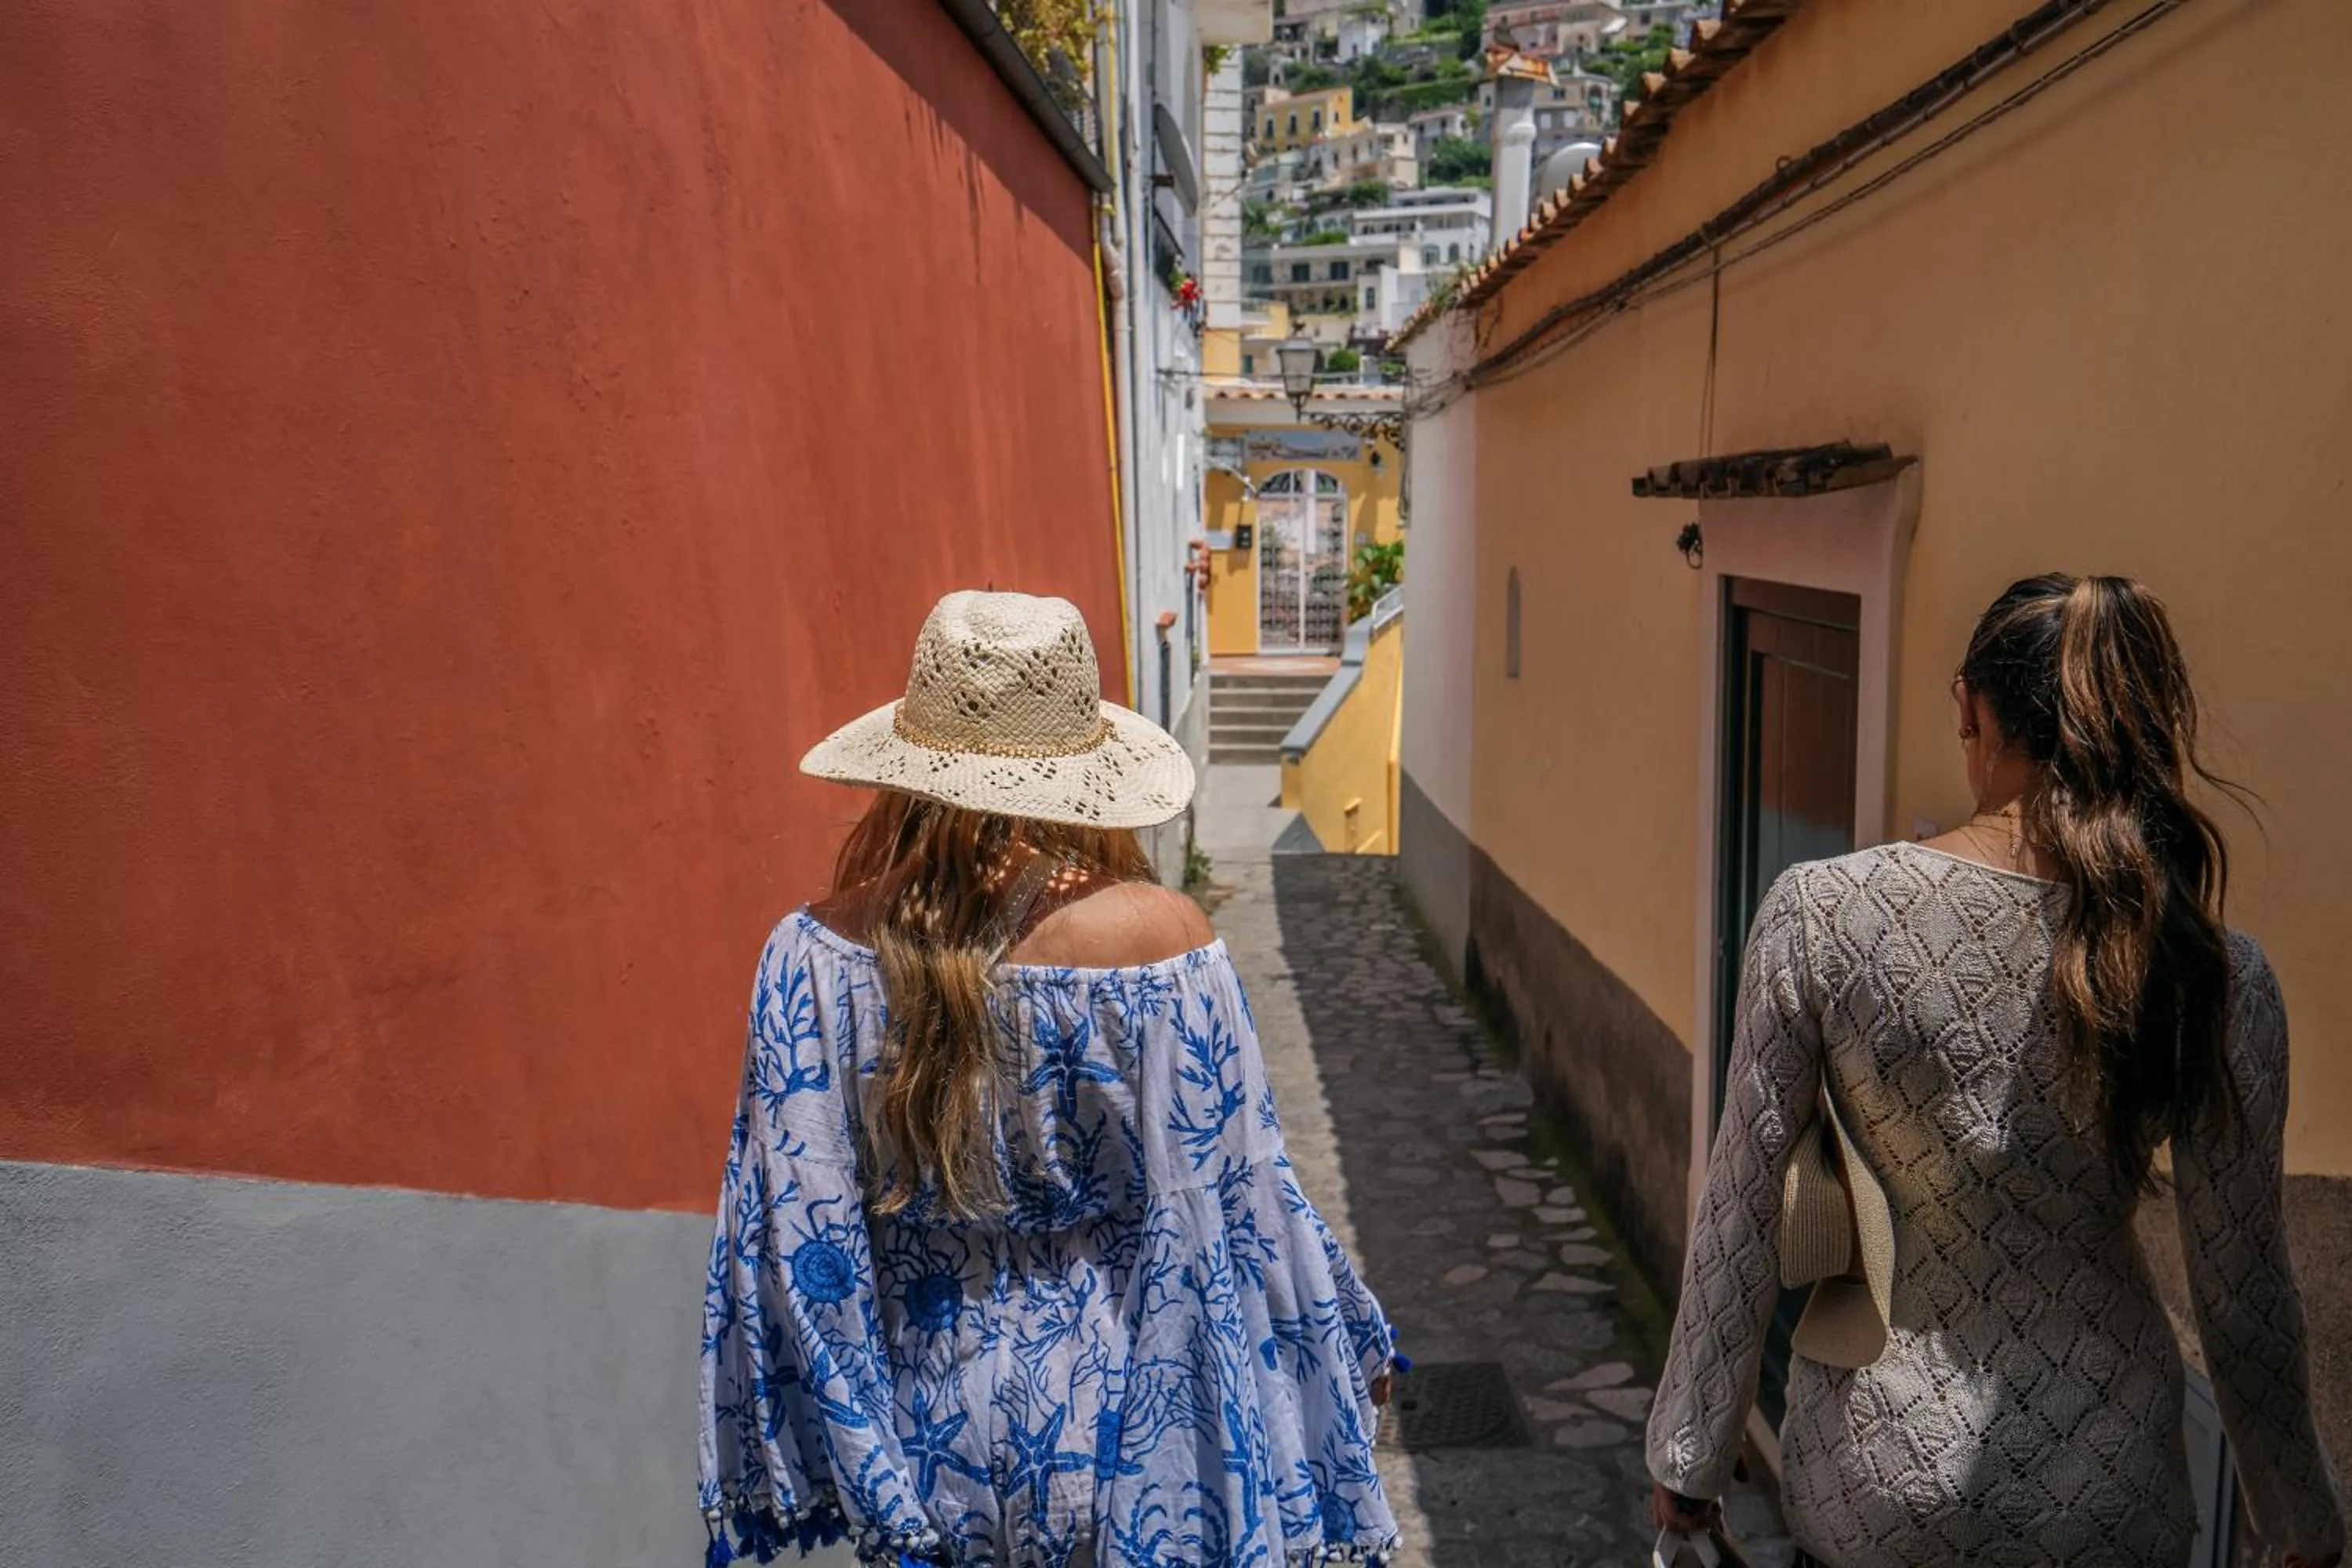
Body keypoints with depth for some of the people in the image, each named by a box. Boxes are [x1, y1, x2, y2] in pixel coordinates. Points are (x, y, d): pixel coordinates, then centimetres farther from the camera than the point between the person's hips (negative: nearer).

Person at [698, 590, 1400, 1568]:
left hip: (924, 1426, 2)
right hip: (1119, 1420, -1)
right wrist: (1348, 1353, 4)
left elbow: (787, 1237, -10)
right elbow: (1239, 1206, -14)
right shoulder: (1158, 936, -21)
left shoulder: (817, 952, -15)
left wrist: (780, 1476, 4)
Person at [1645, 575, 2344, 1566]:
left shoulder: (1820, 914, -19)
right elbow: (2242, 1292, -5)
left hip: (1874, 1476, -1)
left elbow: (1738, 1221, -13)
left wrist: (1690, 1459, 0)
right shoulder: (2216, 974, -15)